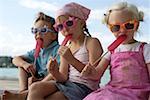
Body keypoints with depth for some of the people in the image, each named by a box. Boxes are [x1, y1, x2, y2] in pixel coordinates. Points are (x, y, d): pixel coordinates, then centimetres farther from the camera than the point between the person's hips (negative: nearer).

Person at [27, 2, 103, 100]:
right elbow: (64, 78, 7)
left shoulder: (92, 42, -5)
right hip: (67, 84, 6)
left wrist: (72, 60, -24)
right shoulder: (65, 49, 13)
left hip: (84, 87, -6)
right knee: (35, 88, -18)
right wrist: (55, 72, -16)